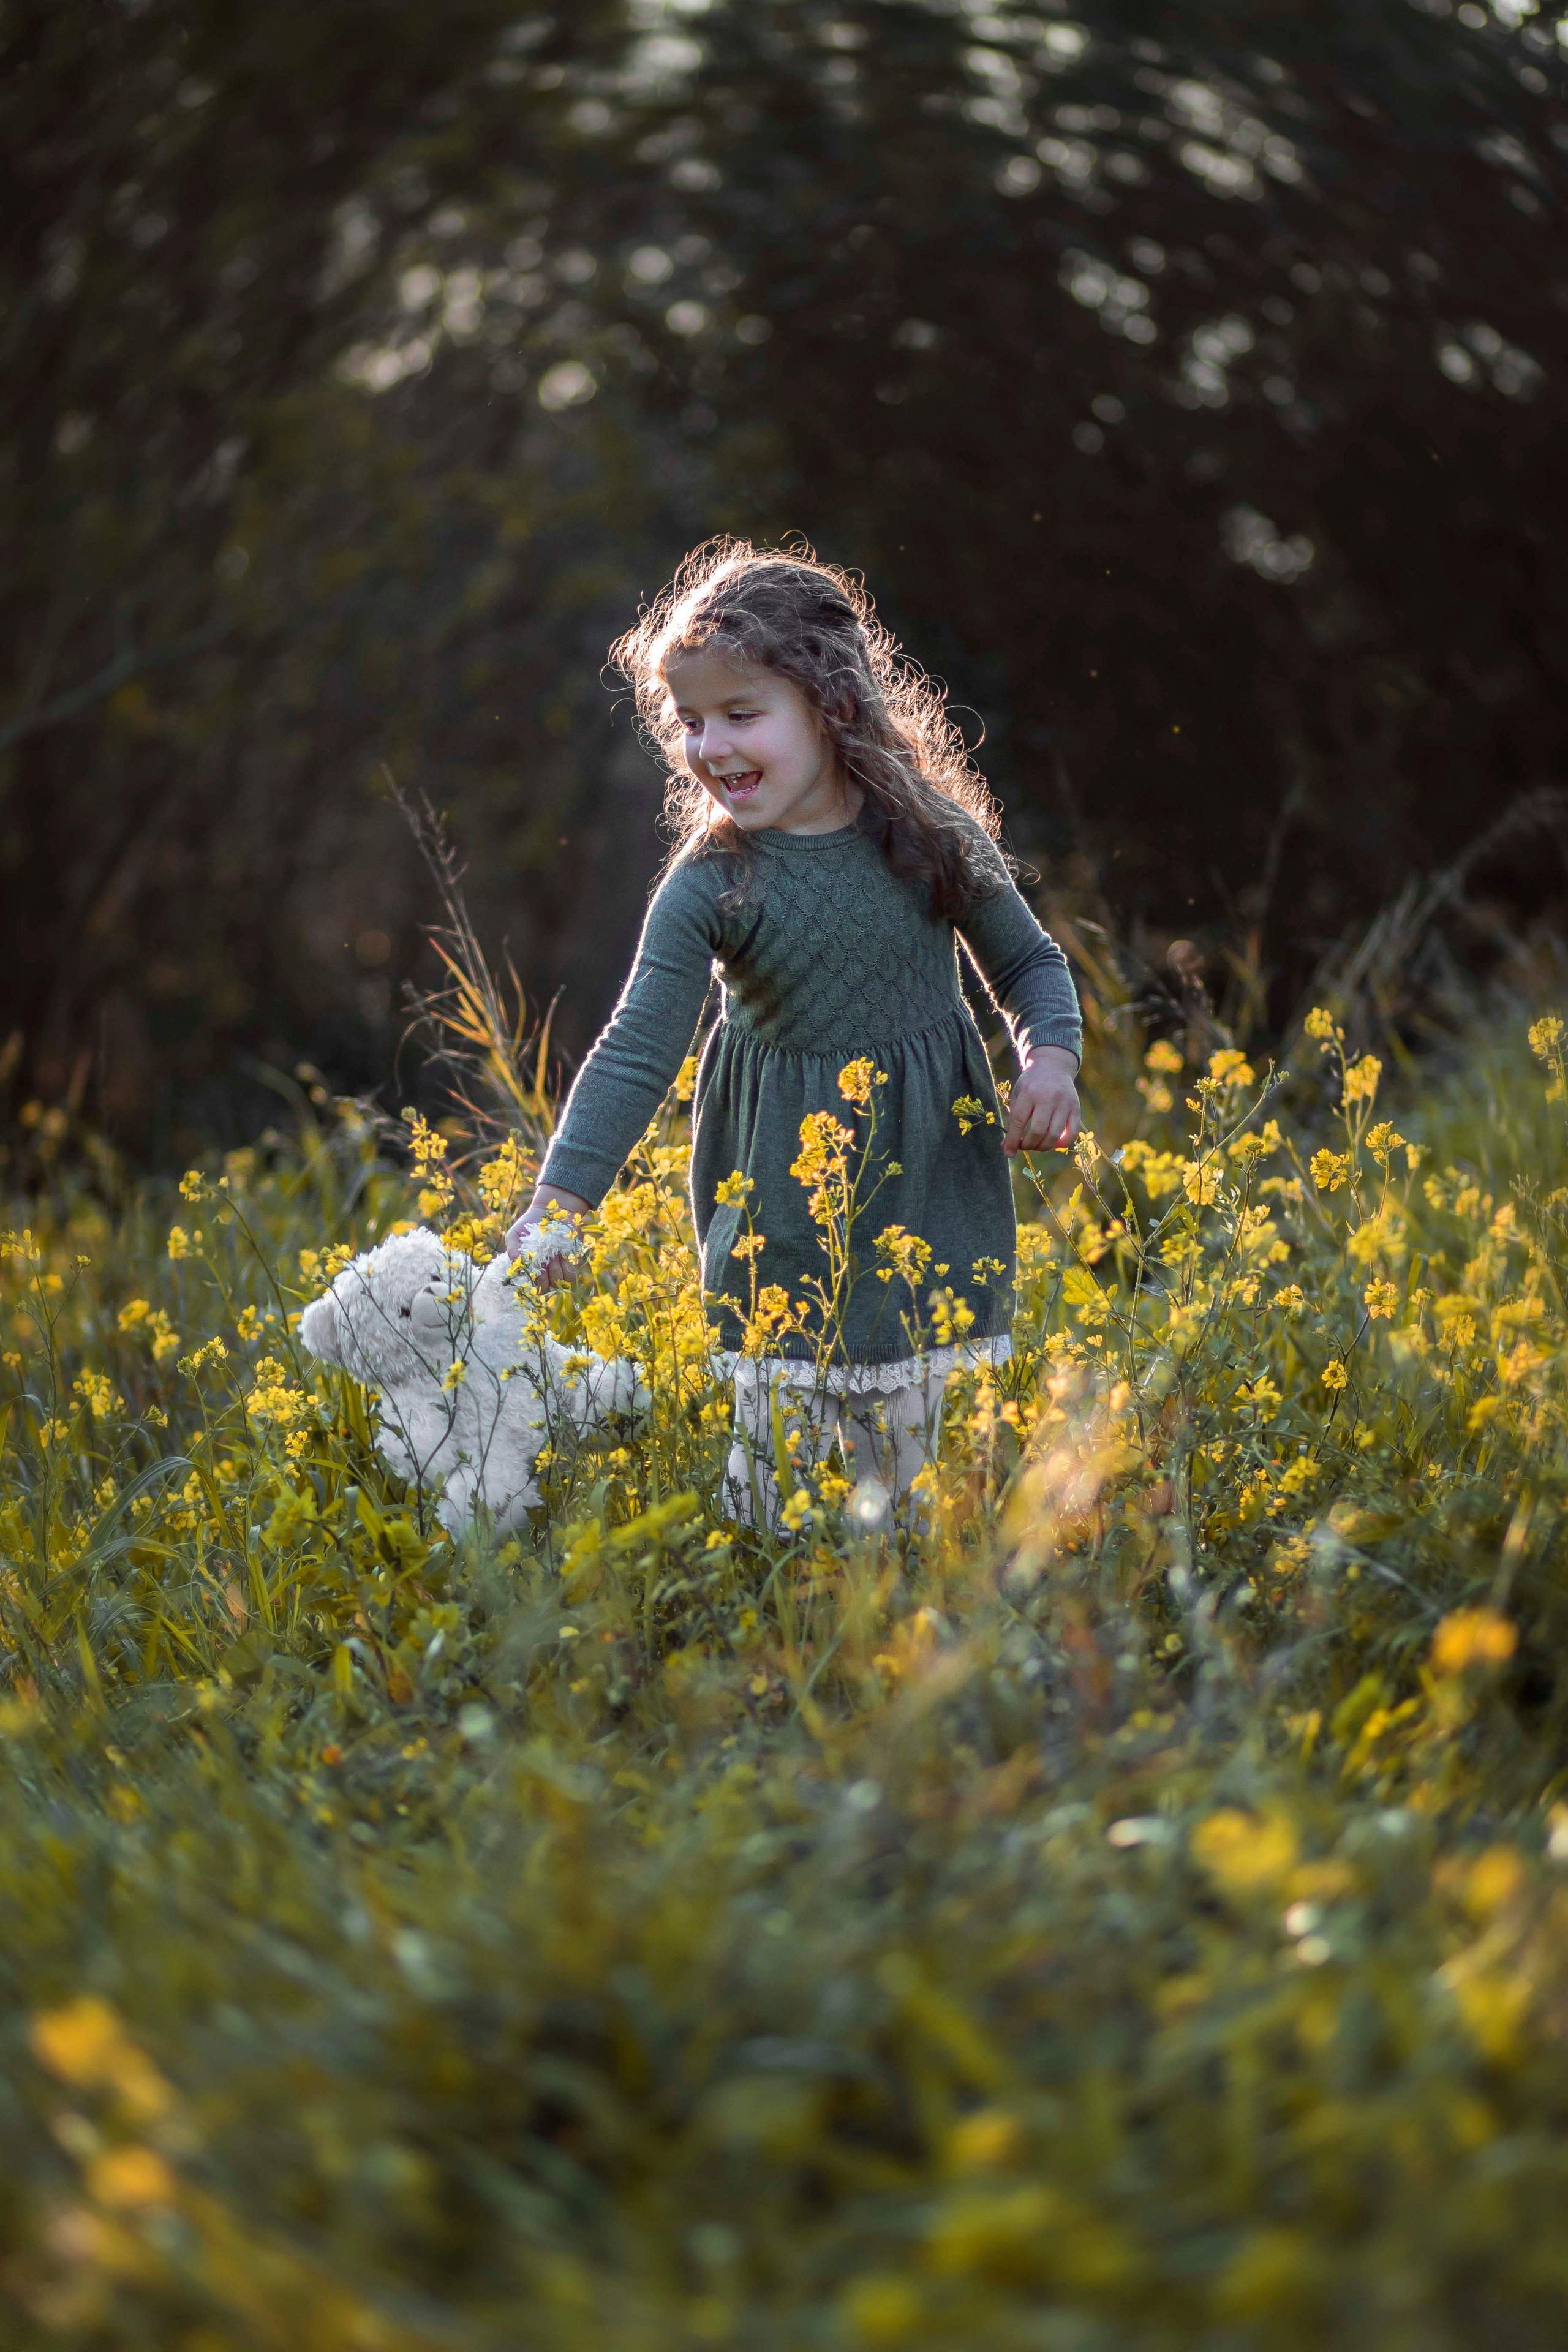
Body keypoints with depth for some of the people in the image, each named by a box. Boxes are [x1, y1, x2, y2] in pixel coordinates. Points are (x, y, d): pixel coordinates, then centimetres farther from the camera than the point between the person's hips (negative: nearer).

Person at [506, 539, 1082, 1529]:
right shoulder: (708, 884, -11)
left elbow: (1030, 963, 9)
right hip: (781, 1215, -1)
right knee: (774, 1463, 1)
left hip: (928, 1199, 2)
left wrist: (1053, 1057, -12)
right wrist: (558, 1201, -29)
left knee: (912, 1465, 7)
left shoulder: (931, 834, -5)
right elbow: (637, 1050, -18)